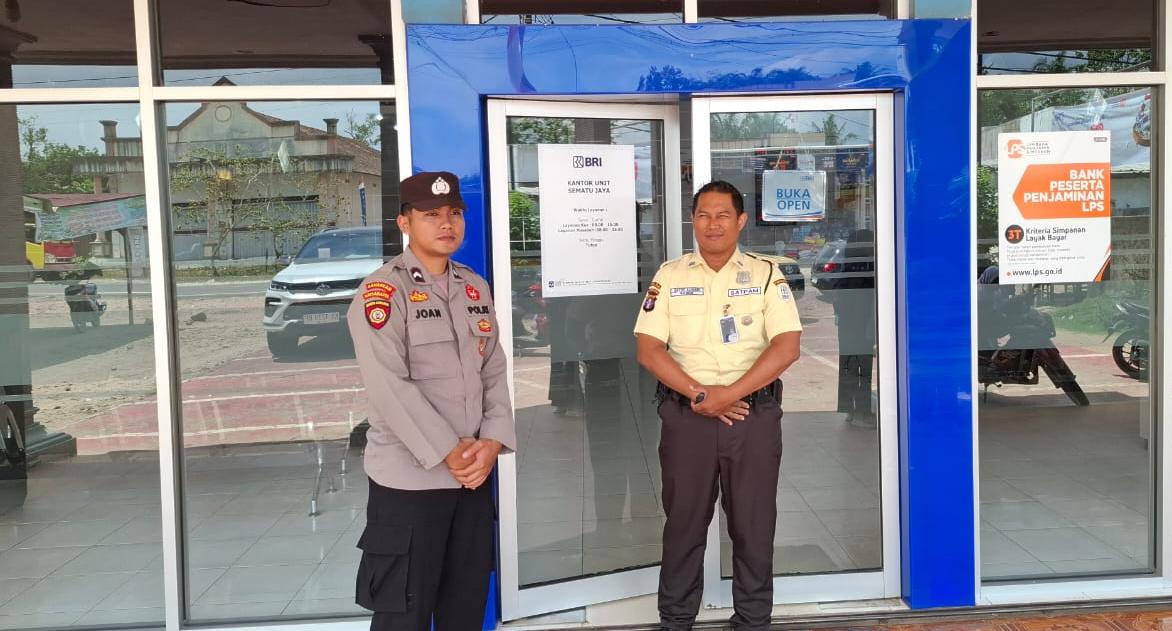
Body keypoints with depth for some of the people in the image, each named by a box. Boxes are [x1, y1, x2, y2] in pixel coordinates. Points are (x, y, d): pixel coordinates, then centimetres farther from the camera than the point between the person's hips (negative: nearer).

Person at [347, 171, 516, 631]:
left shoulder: (475, 288, 12)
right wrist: (448, 453, -18)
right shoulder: (383, 292, -10)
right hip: (408, 480, -6)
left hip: (474, 473, 6)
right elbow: (389, 387, -19)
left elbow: (494, 373, 10)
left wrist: (492, 442, -5)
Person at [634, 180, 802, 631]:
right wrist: (698, 395, -13)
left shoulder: (766, 274, 2)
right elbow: (648, 347, -2)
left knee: (753, 525, 7)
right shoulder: (670, 275, 5)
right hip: (685, 414, 1)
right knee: (683, 523, 9)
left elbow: (787, 345, -7)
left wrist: (728, 394, -16)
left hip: (754, 414, 0)